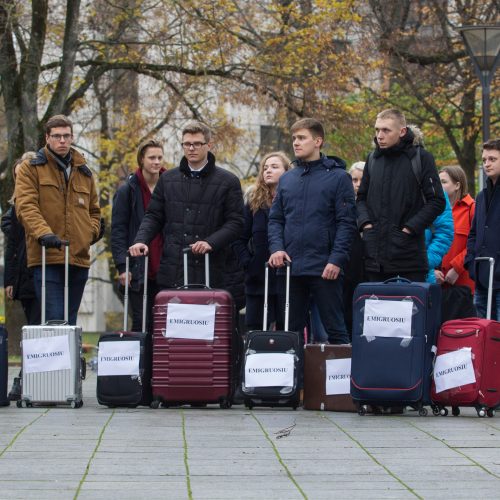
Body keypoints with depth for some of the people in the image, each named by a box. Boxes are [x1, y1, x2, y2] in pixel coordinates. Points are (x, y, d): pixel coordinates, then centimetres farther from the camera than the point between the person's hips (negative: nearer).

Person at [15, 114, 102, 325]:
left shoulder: (83, 172, 20)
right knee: (54, 320, -15)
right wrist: (43, 233, -25)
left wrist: (92, 231, 7)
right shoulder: (31, 168, 4)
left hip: (79, 258, 5)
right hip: (47, 258, -5)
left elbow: (93, 210, 30)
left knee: (69, 322, 10)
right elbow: (25, 206, -8)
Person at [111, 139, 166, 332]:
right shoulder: (127, 191, 3)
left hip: (165, 270, 2)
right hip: (139, 270, -2)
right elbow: (117, 230, 0)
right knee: (141, 323, -3)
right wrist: (122, 265, -10)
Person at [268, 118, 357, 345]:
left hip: (325, 270, -5)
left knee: (335, 329, -1)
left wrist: (336, 260, -16)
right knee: (291, 330, 9)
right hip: (290, 267, 5)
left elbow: (347, 222, -6)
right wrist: (276, 248, -4)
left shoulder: (338, 177, -1)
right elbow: (275, 219, 15)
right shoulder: (286, 179, 14)